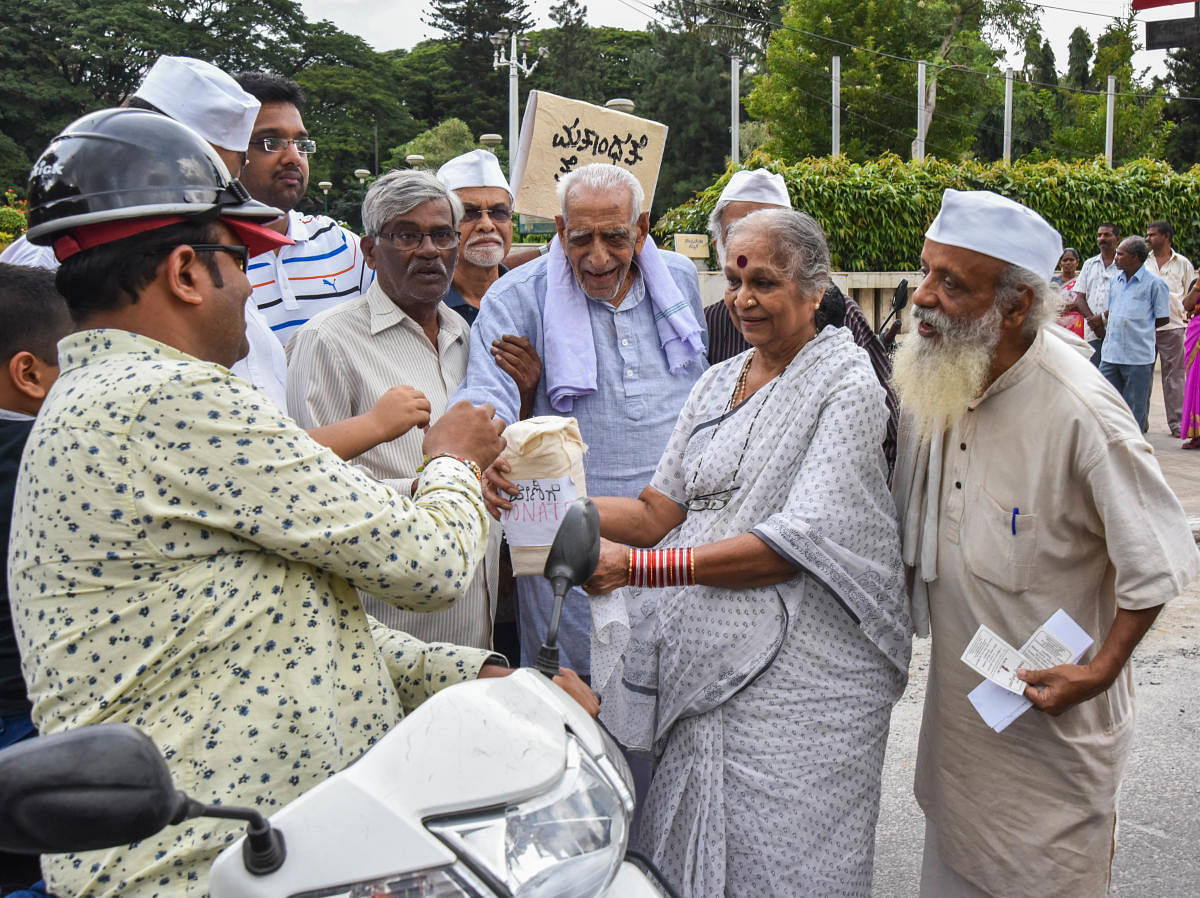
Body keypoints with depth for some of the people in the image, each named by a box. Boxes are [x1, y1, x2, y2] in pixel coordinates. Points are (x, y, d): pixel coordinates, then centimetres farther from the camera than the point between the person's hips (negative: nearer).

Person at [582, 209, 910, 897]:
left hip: (795, 678, -6)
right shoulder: (718, 383, 13)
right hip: (704, 669, 6)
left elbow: (799, 542, -19)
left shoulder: (848, 388, -9)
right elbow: (661, 511, 7)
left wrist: (639, 566, -24)